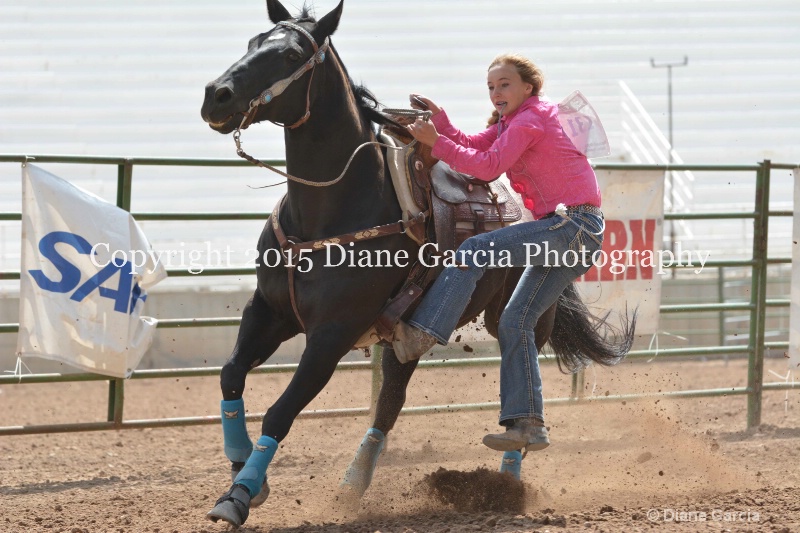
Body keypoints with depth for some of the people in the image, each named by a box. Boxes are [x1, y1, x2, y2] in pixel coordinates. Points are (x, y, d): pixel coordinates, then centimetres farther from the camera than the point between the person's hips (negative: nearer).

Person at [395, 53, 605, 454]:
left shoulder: (528, 121, -9)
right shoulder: (510, 123, 21)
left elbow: (488, 166, -19)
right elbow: (471, 146, 13)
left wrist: (436, 142, -21)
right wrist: (438, 119, -1)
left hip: (574, 224, -10)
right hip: (575, 236, 10)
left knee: (474, 251, -18)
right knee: (516, 322, 7)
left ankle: (422, 333, -20)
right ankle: (528, 425, 5)